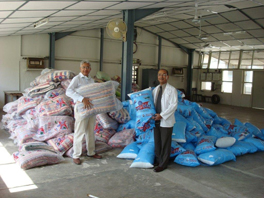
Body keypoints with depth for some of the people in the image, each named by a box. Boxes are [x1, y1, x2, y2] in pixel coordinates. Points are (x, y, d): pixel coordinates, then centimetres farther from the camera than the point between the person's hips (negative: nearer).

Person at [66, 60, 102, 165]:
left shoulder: (91, 80, 11)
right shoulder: (77, 79, -9)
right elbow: (69, 91, -25)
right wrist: (82, 99, -35)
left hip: (91, 107, 7)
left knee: (90, 131, 14)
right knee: (80, 132, -2)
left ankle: (91, 152, 26)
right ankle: (76, 155, 8)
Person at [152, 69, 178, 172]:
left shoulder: (172, 89, -7)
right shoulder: (155, 89, 12)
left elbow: (174, 105, -13)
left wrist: (162, 115, -18)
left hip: (166, 121, -6)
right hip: (156, 120, 6)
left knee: (165, 144, 3)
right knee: (157, 142, 15)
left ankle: (163, 164, 14)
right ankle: (158, 160, 29)